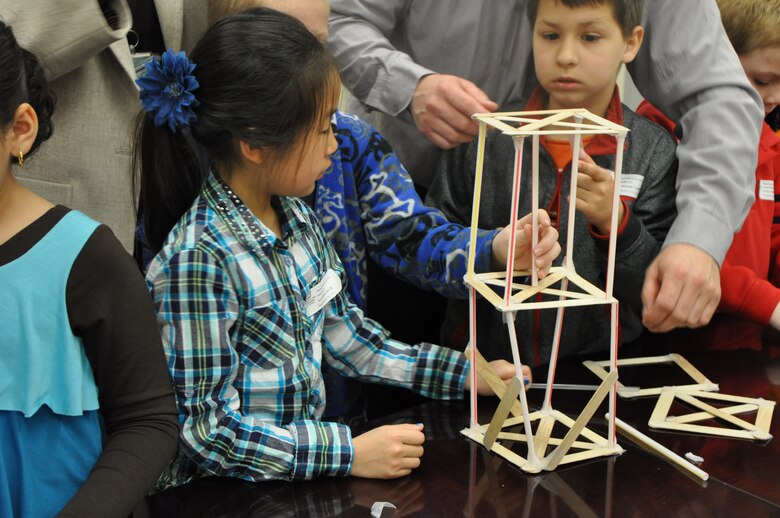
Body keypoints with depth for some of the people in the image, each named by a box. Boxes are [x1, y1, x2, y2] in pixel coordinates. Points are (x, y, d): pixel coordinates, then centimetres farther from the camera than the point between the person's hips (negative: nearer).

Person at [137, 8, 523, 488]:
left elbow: (342, 332, 14)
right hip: (222, 495, -6)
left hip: (304, 470, 7)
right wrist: (347, 452, -21)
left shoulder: (297, 216, 5)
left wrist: (466, 374, 10)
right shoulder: (199, 259, -20)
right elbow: (204, 426, -19)